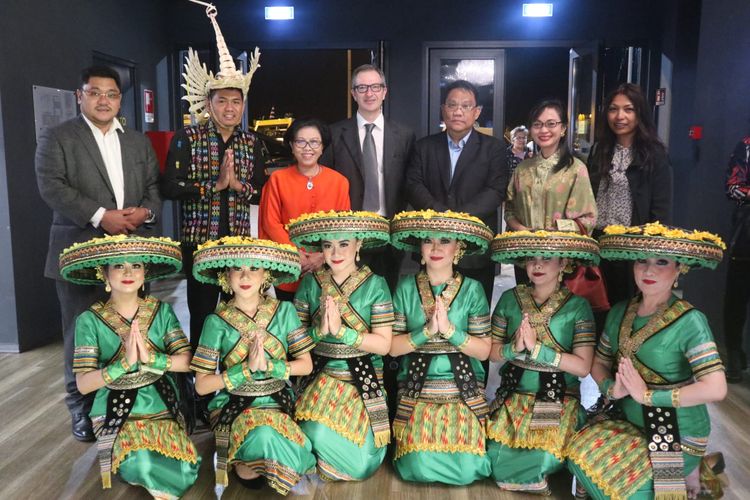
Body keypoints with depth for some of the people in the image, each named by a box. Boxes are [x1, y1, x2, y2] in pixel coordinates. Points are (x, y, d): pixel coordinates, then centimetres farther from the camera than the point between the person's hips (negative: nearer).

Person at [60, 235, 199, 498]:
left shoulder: (161, 310, 0)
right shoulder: (90, 319, -6)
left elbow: (187, 361, -6)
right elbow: (83, 384, -11)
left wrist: (151, 358, -22)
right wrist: (124, 363, -25)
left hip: (163, 408, 2)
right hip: (117, 412, -2)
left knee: (184, 474, -18)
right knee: (143, 469, -27)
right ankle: (135, 468, 8)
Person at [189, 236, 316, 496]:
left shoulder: (284, 311, -3)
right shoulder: (217, 321, -8)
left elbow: (305, 365, 0)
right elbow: (201, 385, -7)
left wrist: (268, 366, -17)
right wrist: (246, 369, -20)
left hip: (277, 401, 3)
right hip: (233, 404, -2)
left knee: (268, 433, -28)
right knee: (263, 436, -32)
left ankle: (250, 454, 7)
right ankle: (244, 459, 2)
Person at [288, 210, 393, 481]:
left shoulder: (375, 284, -6)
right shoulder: (310, 283, 1)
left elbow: (383, 344, -10)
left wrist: (340, 330, -21)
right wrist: (319, 330, -19)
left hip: (362, 380, -1)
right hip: (321, 378, 2)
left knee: (360, 466, -11)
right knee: (318, 437, -21)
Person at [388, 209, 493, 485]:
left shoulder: (472, 289, -2)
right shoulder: (406, 288, 0)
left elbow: (484, 350, -4)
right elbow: (393, 347, -2)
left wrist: (449, 330, -18)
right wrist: (426, 331, -17)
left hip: (464, 391, 0)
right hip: (417, 390, 0)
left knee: (466, 471, -13)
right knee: (420, 468, -13)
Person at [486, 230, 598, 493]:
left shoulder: (578, 306, -6)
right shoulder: (510, 299, 1)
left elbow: (582, 366, -12)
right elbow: (491, 351, 4)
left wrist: (536, 348, -20)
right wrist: (514, 348, -17)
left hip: (558, 402, -2)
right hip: (513, 397, 3)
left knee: (541, 463, -21)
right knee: (497, 460, -13)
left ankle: (533, 478, 13)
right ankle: (532, 478, 18)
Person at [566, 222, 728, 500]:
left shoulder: (689, 321, -19)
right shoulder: (620, 312, -1)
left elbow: (715, 388, -27)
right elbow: (598, 363, 8)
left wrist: (647, 394, -23)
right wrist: (611, 388, -13)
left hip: (677, 433, -6)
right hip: (628, 420, 6)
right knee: (580, 457, -11)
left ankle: (688, 472, 13)